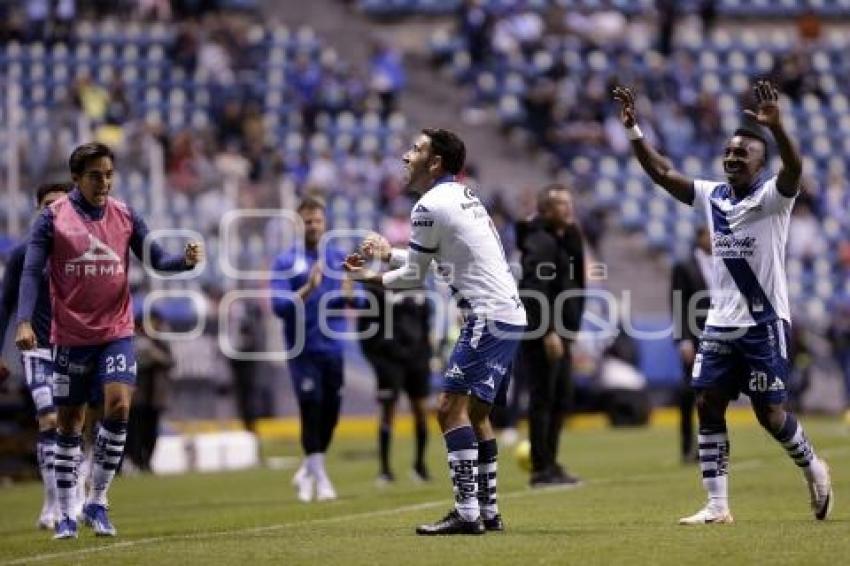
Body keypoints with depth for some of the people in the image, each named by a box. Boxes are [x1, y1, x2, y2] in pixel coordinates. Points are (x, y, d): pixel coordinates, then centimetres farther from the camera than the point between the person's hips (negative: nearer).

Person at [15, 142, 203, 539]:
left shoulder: (125, 216, 3)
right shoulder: (53, 218, -4)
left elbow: (155, 260, 4)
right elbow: (31, 272, -7)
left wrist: (186, 261, -17)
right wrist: (25, 321, -20)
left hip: (116, 332, 1)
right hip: (70, 336, -1)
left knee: (119, 406, -16)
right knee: (69, 423, 6)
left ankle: (97, 502, -4)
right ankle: (65, 513, 17)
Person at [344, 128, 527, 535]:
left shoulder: (430, 207, -10)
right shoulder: (463, 196, 18)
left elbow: (414, 276, -1)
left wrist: (371, 277, 16)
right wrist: (388, 253, 33)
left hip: (488, 316, -10)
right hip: (509, 315, 10)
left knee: (451, 407, -13)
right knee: (475, 411, 16)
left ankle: (467, 513, -20)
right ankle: (488, 511, 18)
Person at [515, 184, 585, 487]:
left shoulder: (564, 239, 18)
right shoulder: (540, 242, -12)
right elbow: (535, 290, -23)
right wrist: (548, 332, -25)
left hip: (559, 331, 10)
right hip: (541, 334, -10)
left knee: (560, 399, 12)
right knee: (543, 399, -7)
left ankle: (550, 464, 18)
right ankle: (542, 470, -5)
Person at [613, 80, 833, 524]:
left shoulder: (772, 196, -8)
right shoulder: (713, 197, 8)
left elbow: (794, 170, -29)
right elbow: (662, 173, 9)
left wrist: (775, 127, -45)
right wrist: (634, 130, -3)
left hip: (765, 323, -6)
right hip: (721, 322, 6)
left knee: (770, 413, -4)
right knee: (708, 405, -2)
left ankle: (813, 468, 24)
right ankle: (717, 505, 1)